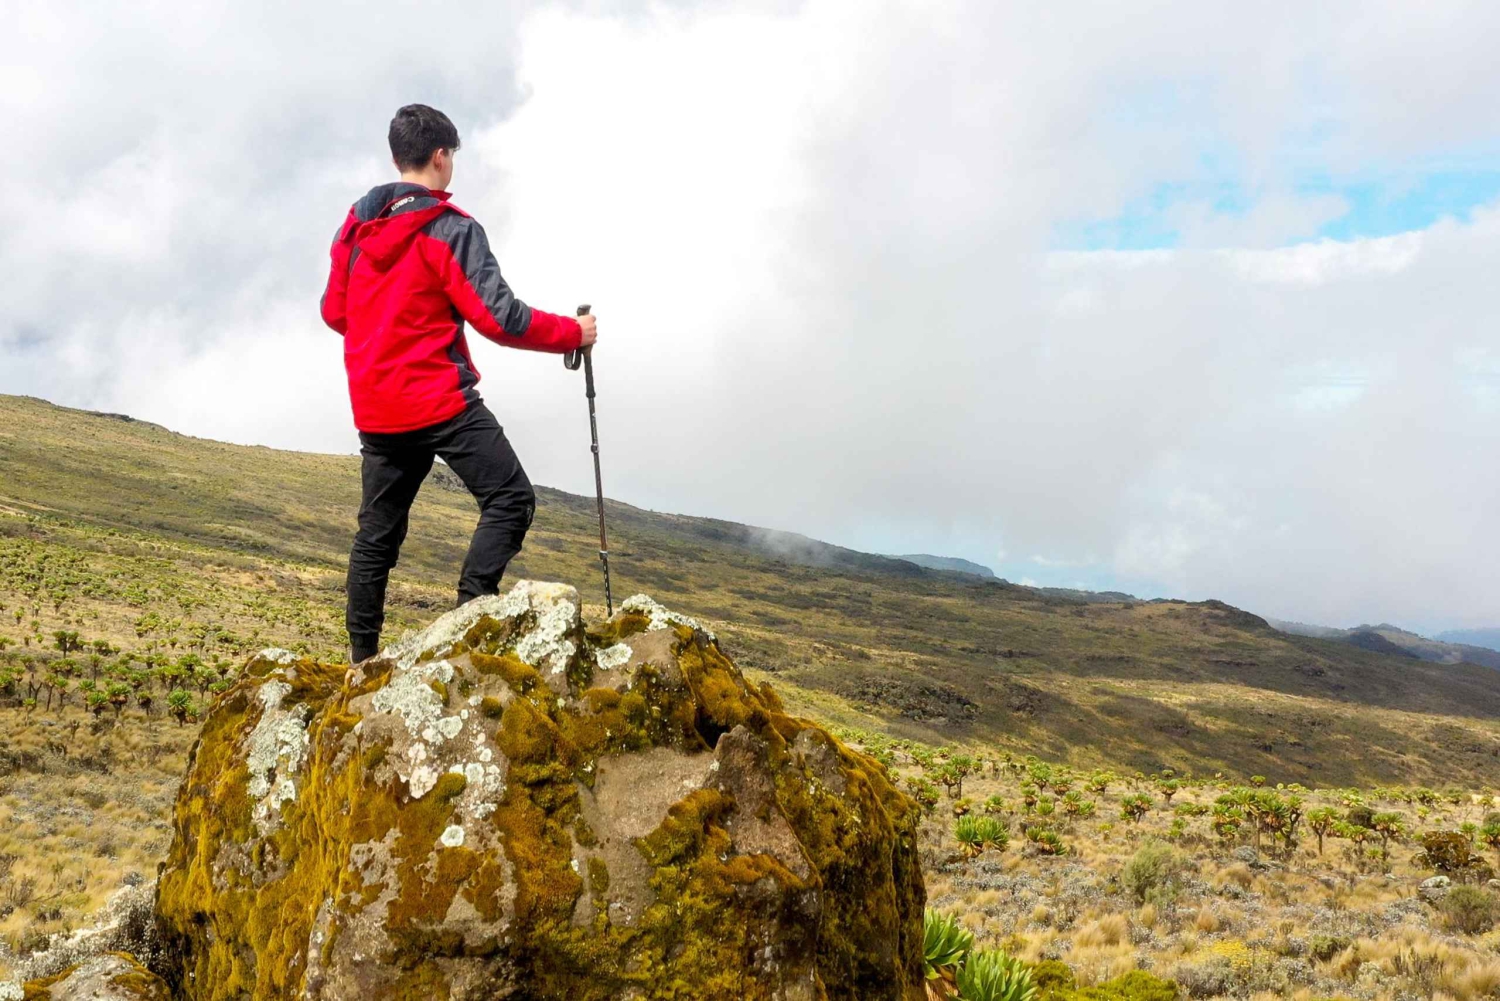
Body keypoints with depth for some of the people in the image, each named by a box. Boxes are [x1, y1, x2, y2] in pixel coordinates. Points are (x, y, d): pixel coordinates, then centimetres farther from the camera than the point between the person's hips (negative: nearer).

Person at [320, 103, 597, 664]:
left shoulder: (355, 226, 10)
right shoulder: (450, 230, -11)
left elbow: (334, 312, 18)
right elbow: (499, 319, -15)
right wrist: (573, 333, -3)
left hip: (375, 408, 8)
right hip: (440, 401, -7)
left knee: (378, 530, 14)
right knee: (510, 498, -4)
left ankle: (362, 654, 19)